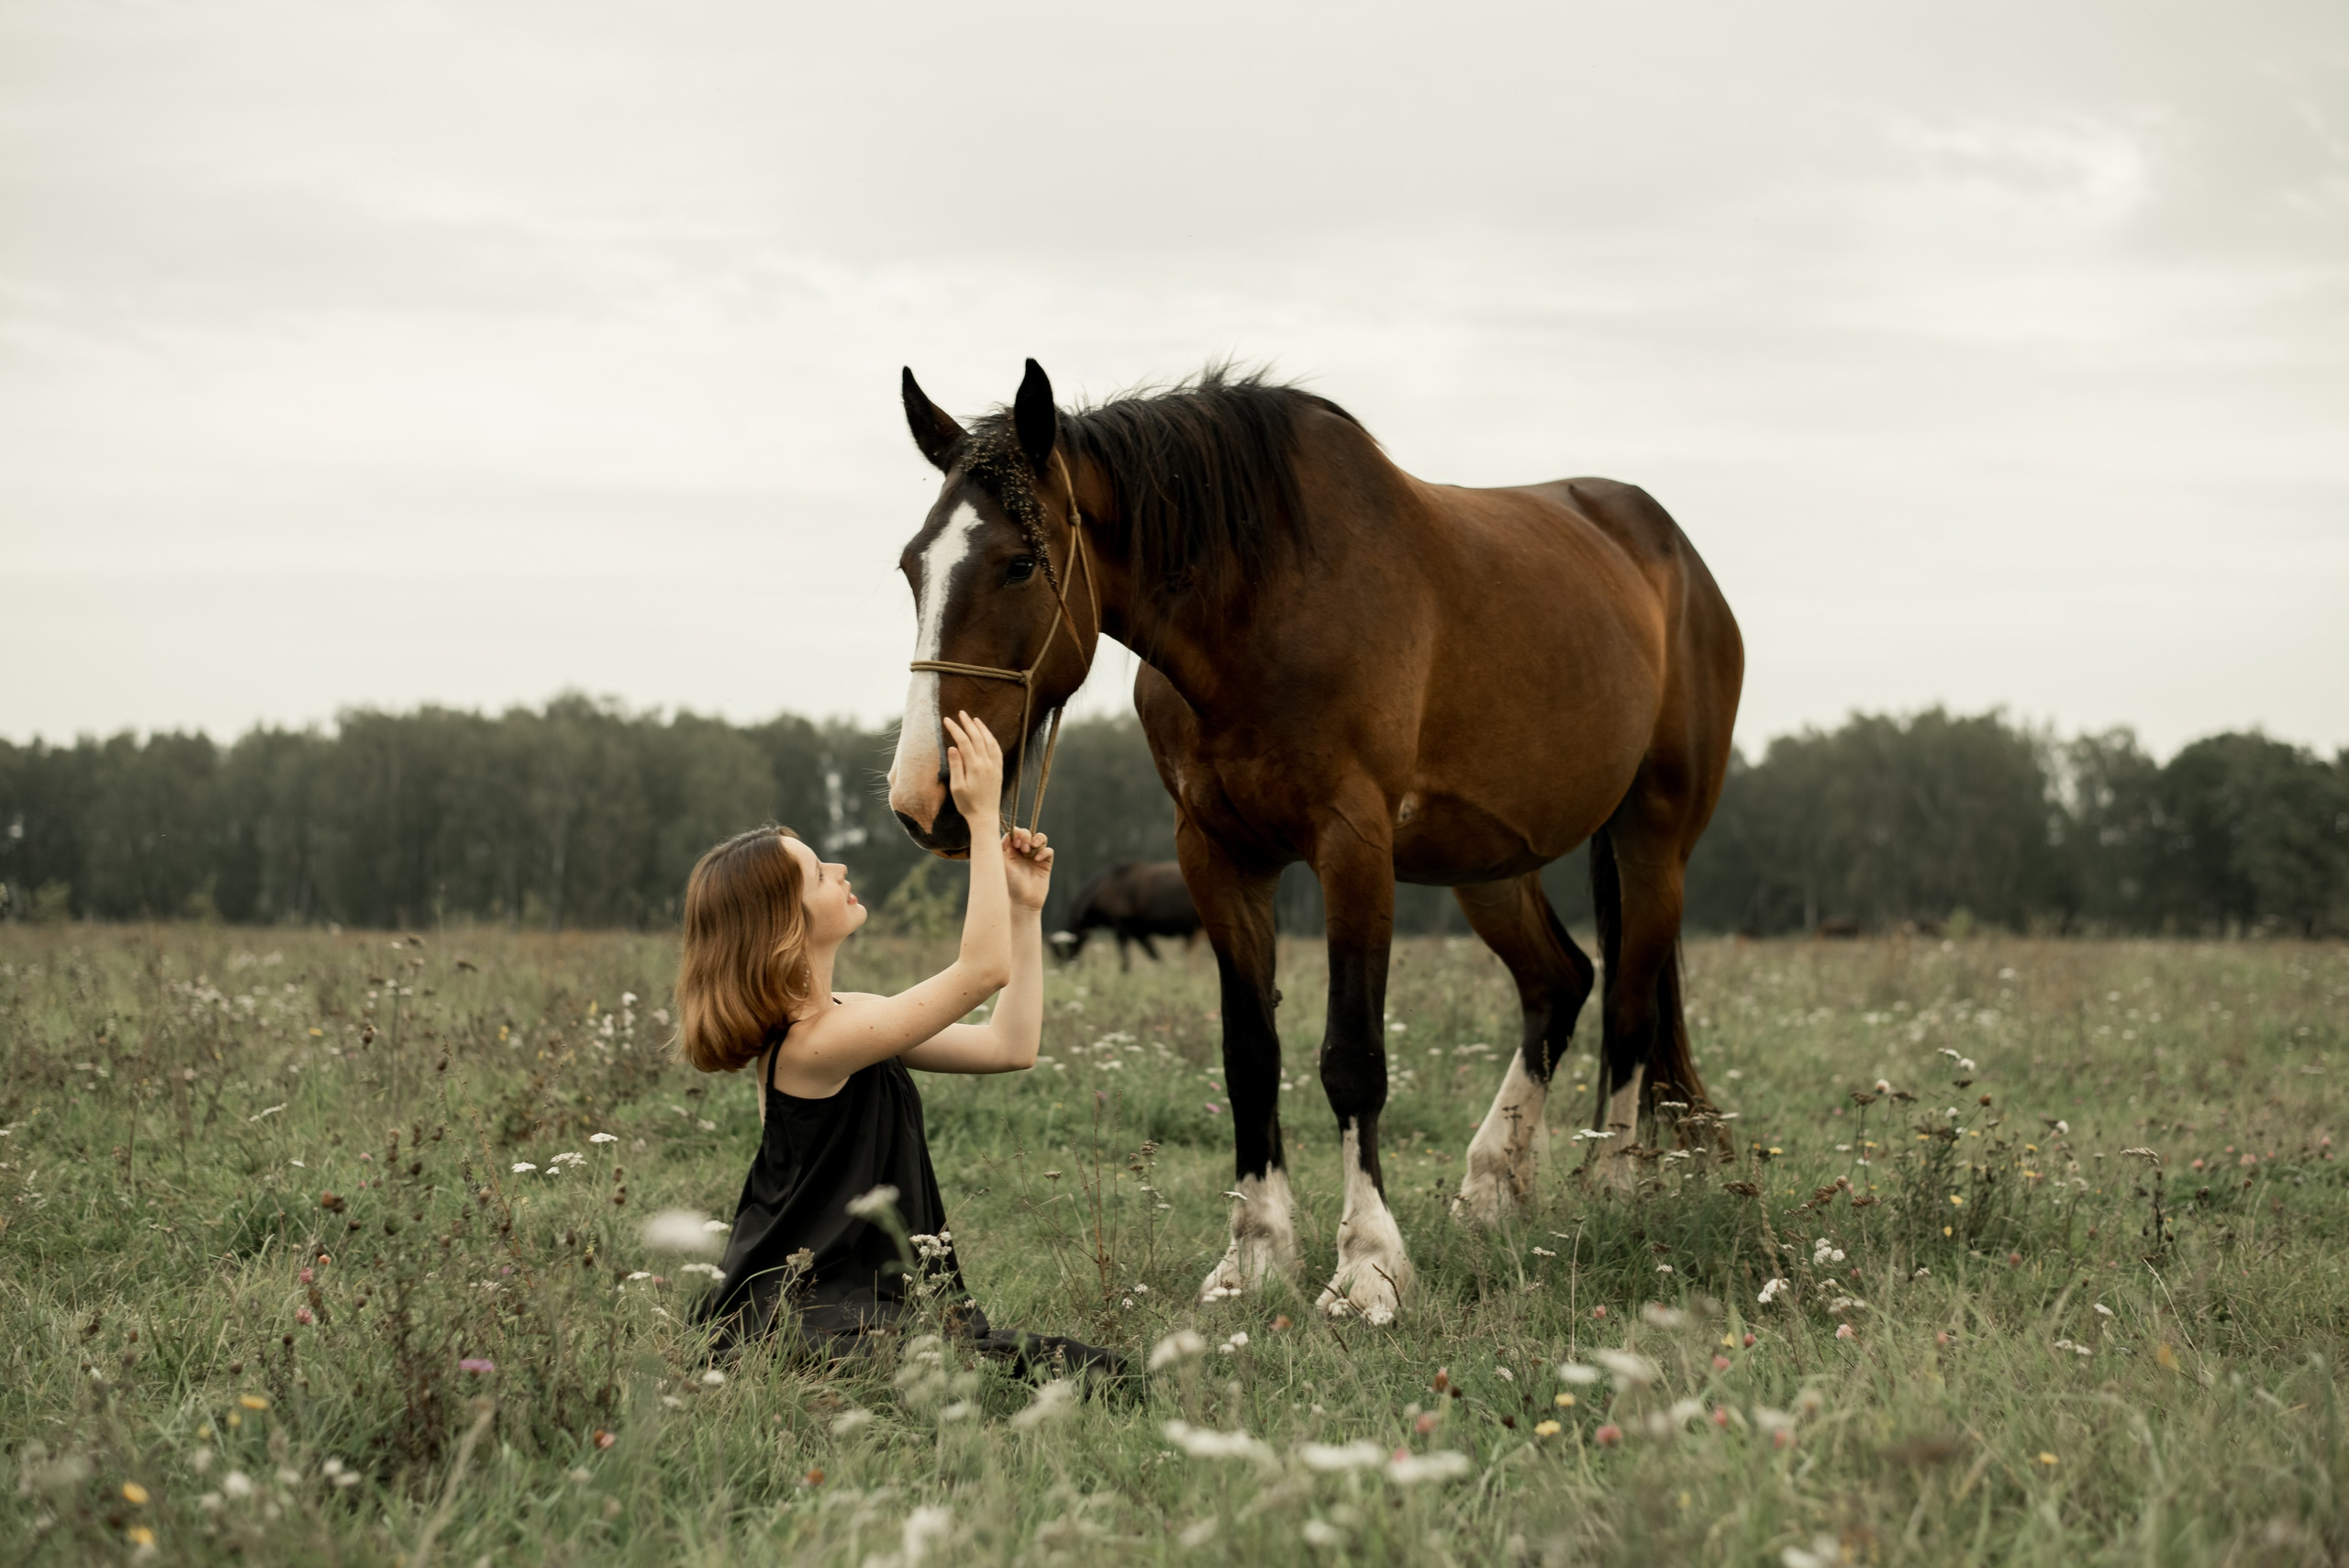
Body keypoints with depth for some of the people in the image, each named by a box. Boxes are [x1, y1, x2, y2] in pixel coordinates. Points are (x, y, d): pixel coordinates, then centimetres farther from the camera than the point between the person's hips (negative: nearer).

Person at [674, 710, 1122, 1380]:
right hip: (814, 1329, -9)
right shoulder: (811, 1044, -21)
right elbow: (983, 968, -23)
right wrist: (983, 818, -20)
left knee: (1101, 1377, -3)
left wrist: (1026, 908, 9)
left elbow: (1009, 1045, 11)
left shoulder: (843, 1015, 9)